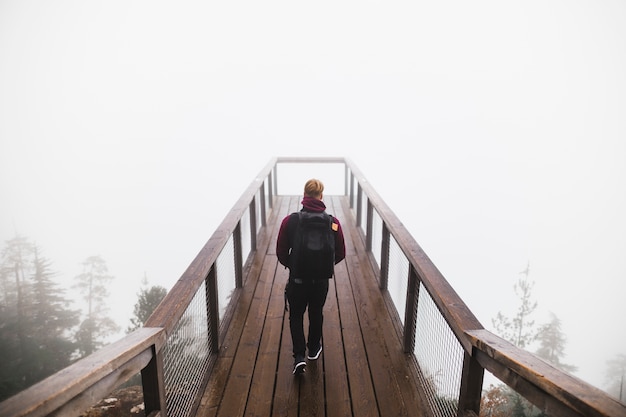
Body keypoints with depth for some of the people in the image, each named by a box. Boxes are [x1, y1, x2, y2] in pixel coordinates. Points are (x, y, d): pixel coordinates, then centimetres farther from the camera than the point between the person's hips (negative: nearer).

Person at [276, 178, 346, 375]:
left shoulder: (289, 221, -14)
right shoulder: (332, 222, -12)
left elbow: (281, 253, -7)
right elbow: (340, 253, -4)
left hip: (297, 279, -1)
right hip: (321, 279, 1)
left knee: (296, 316, 19)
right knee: (316, 313, 24)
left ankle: (299, 356, 10)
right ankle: (314, 349, 42)